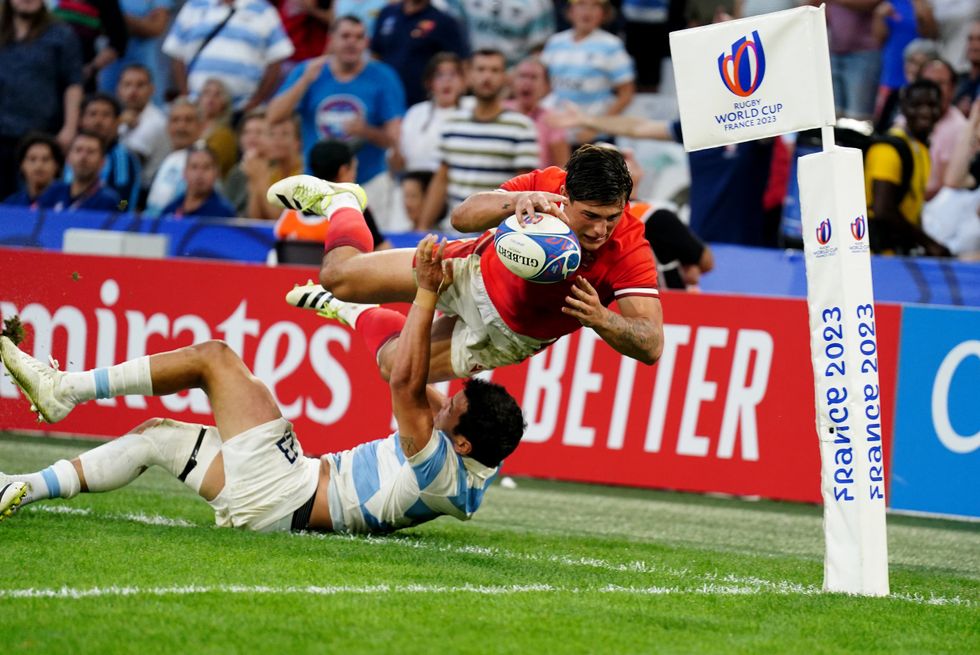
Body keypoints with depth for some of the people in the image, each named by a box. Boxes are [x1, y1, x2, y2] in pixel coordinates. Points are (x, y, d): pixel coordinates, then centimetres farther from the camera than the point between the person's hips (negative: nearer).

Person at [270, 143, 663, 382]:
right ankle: (340, 202, 39)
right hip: (477, 272, 0)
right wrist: (515, 200, -54)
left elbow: (651, 345, -39)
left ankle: (353, 312, 47)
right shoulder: (547, 184, -32)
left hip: (508, 335, 0)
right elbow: (463, 217, -34)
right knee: (339, 274, 4)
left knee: (396, 365, 13)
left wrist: (599, 318, -57)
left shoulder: (630, 250, -37)